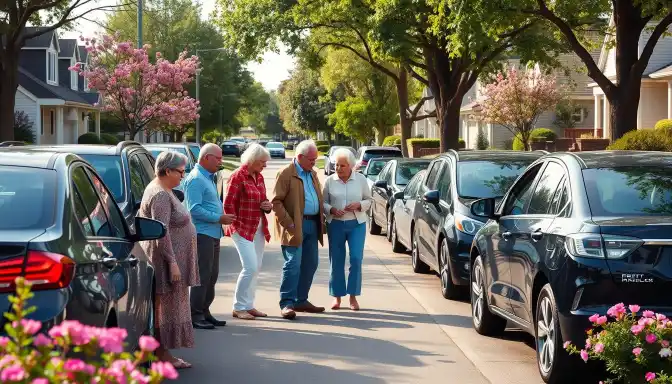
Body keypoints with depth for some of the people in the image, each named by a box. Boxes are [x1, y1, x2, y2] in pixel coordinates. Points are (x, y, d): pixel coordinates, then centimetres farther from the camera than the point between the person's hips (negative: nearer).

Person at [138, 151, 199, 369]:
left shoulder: (163, 191, 14)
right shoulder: (161, 196, -19)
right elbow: (162, 233, -24)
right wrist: (172, 262, -24)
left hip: (170, 258, 11)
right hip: (166, 258, -11)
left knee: (166, 308, 12)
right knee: (165, 307, -5)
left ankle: (164, 354, 17)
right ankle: (162, 354, 0)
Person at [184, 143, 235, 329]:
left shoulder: (207, 178, 19)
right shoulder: (196, 179, -13)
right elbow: (194, 209, -21)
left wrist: (222, 215, 12)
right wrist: (219, 218, -19)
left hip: (212, 234, 10)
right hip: (202, 234, -10)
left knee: (212, 275, 14)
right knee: (203, 275, -8)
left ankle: (204, 311, 22)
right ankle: (196, 315, -3)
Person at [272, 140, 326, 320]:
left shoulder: (313, 174, 17)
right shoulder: (286, 173, -7)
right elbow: (276, 201, -12)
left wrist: (320, 222, 10)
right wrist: (289, 224, -18)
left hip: (312, 224, 8)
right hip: (295, 226, -8)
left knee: (310, 264, 11)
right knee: (293, 264, -9)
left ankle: (301, 300, 20)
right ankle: (286, 304, -6)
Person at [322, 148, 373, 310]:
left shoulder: (361, 179, 0)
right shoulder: (329, 181, 0)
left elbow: (369, 200, 8)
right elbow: (323, 202, 5)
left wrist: (359, 205, -12)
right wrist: (331, 209, -15)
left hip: (357, 224, -1)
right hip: (336, 224, 1)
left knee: (356, 259, -9)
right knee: (336, 261, 3)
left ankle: (353, 296, 1)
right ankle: (337, 296, 14)